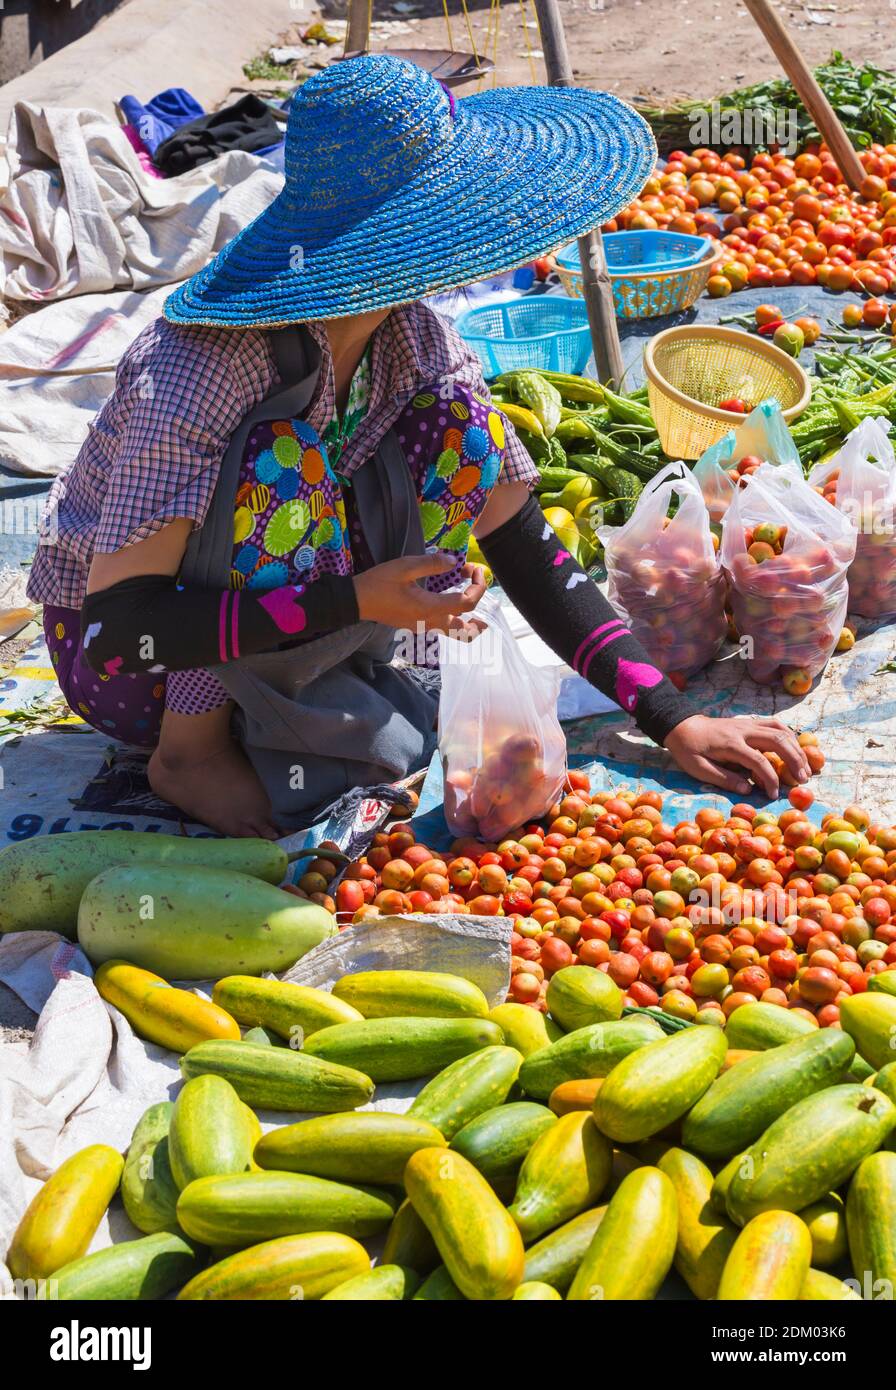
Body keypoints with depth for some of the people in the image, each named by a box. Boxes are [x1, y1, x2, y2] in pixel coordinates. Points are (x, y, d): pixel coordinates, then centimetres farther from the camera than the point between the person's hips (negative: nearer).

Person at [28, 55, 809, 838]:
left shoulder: (414, 340, -12)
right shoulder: (201, 366, -32)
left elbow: (525, 544, -6)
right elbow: (122, 620, -33)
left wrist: (672, 720, -12)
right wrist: (354, 602, -36)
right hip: (120, 656, -5)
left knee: (455, 433, -13)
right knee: (279, 465, -33)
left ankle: (286, 700, -3)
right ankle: (192, 749, -12)